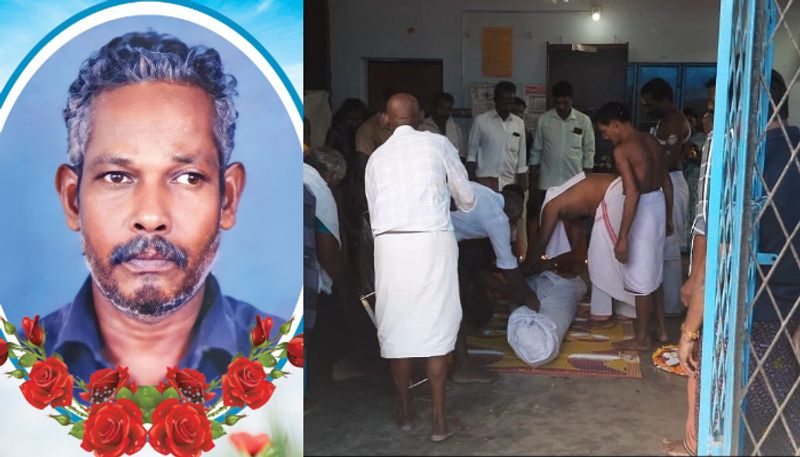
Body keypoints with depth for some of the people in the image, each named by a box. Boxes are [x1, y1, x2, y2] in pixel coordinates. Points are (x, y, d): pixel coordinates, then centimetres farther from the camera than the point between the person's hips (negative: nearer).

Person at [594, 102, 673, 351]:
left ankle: (642, 338, 14)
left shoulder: (622, 150, -18)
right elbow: (667, 183, 13)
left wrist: (622, 237, -23)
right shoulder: (652, 141, 8)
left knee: (641, 277, 3)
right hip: (659, 204, 9)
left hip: (643, 209, -9)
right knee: (654, 270, 22)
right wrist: (668, 218, 23)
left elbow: (633, 193, -25)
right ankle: (661, 326, 33)